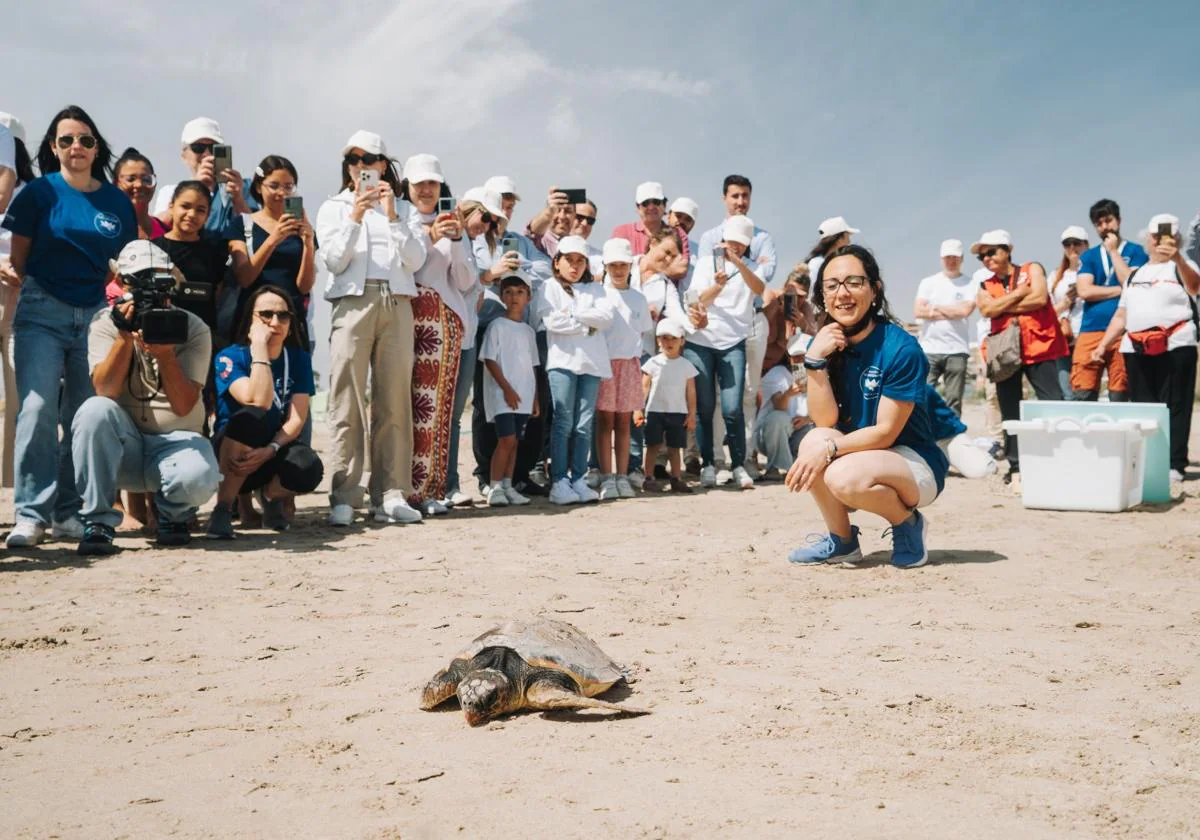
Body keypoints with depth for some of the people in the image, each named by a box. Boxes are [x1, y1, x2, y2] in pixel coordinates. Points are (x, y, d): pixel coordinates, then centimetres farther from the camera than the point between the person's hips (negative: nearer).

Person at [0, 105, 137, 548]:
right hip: (42, 313, -3)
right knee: (38, 408, -16)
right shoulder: (39, 193, 3)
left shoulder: (117, 201, 9)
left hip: (96, 316, 3)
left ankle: (69, 512, 10)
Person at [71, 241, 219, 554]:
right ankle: (98, 522, -17)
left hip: (175, 440, -1)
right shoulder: (106, 323, -3)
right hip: (123, 446, 1)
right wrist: (125, 338, -28)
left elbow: (183, 406, -15)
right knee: (95, 410, -31)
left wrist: (164, 353, -29)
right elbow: (105, 392, -18)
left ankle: (172, 514, 7)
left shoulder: (193, 330, -5)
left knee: (197, 476, -34)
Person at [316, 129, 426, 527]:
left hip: (397, 304, 1)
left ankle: (391, 496, 1)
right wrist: (354, 218, -11)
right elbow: (334, 260, 1)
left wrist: (392, 217, -5)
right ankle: (343, 498, -9)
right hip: (352, 302, -1)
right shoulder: (333, 207, 16)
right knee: (348, 401, -9)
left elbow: (416, 260, 4)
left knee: (394, 402, -2)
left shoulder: (404, 209, 18)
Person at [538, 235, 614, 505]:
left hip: (592, 362, 3)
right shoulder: (550, 288, 9)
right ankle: (559, 482, -6)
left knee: (584, 424, 1)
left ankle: (578, 480, 5)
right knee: (563, 422, -7)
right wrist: (588, 324, -2)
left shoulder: (596, 289, 19)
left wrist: (574, 315, -5)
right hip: (563, 360, -3)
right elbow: (552, 321, -7)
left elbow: (607, 317, 2)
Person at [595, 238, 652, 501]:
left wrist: (636, 354, 6)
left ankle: (622, 477, 9)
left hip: (630, 362, 3)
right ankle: (607, 478, -1)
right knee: (605, 421, -3)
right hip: (604, 362, -3)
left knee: (624, 422, 5)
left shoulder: (638, 298, 12)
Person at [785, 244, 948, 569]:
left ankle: (908, 523, -1)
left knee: (844, 476, -33)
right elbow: (824, 420, -11)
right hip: (859, 453, 6)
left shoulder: (901, 349, -20)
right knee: (813, 441, -25)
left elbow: (885, 432, -19)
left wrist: (830, 449, -29)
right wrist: (814, 360, -22)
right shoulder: (824, 344, -2)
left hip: (916, 464, -6)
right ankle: (841, 540, -2)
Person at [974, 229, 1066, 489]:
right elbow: (987, 310, -7)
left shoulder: (1031, 270, 7)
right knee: (1010, 413, 5)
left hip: (1039, 348, -3)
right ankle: (1016, 470, 10)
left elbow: (1040, 298, -11)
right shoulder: (985, 287, 15)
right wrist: (1018, 293, -7)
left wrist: (1003, 307, -6)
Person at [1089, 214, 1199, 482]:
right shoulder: (1135, 274, 23)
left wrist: (1177, 258, -34)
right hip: (1136, 349, 5)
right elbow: (1121, 316, 23)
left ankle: (1174, 464, -4)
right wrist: (1103, 345, 13)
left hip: (1174, 347, -5)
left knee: (1174, 406, -5)